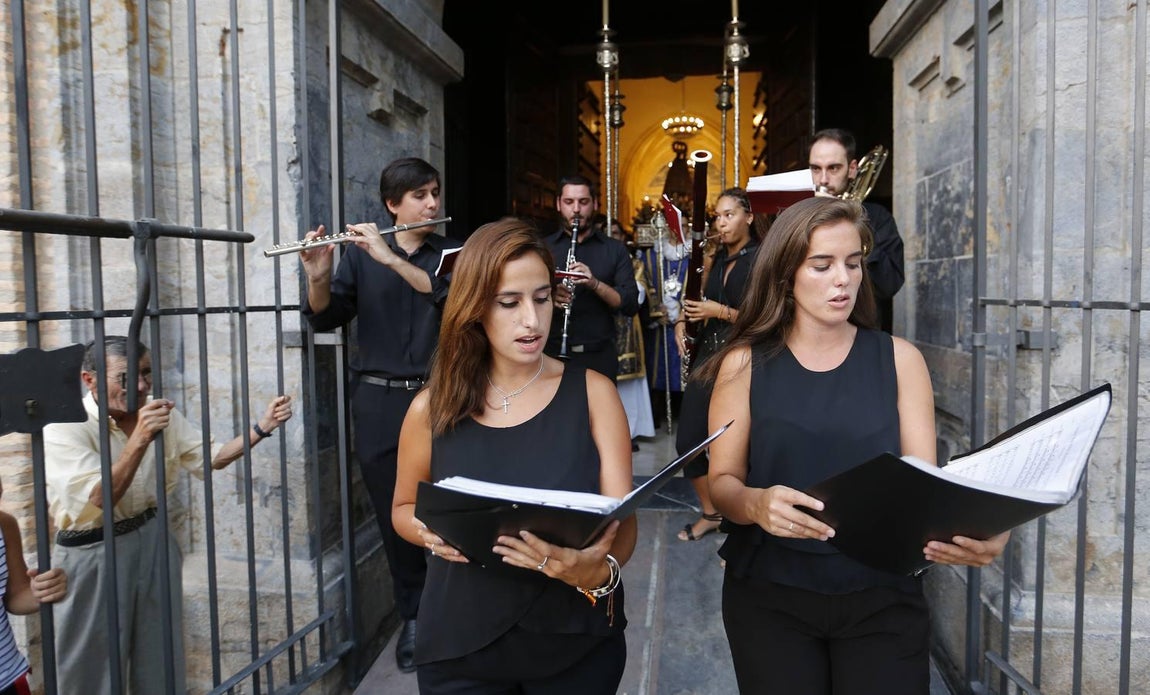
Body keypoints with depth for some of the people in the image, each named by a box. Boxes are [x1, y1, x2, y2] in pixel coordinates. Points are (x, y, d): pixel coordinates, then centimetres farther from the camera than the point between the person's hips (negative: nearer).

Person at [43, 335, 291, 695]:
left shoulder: (162, 415, 1)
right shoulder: (64, 428, -16)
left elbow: (210, 458, 1)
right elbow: (101, 498, -26)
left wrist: (262, 426, -13)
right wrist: (140, 438, -38)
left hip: (152, 541, 5)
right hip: (92, 556, -5)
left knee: (161, 661, 15)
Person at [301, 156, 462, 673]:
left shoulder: (451, 254, 3)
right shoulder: (360, 254, 4)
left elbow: (451, 295, -18)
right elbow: (326, 319, -3)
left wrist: (391, 259, -26)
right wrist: (317, 277, -22)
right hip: (379, 402, 1)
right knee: (394, 515, 8)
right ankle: (413, 617, 25)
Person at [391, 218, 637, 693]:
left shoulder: (592, 392, -7)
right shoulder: (433, 408, -6)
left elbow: (622, 518, -12)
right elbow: (404, 508, 9)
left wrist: (596, 571, -33)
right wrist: (430, 531, -13)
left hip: (577, 644, 0)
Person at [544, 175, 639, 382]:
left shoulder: (615, 250, 7)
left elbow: (631, 305, -1)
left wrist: (595, 283, -18)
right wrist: (546, 296, -18)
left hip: (599, 356, 0)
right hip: (551, 354, 0)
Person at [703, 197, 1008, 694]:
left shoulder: (899, 359, -1)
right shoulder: (745, 364, -4)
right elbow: (722, 480, -4)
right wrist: (755, 504, -27)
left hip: (883, 597, 1)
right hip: (769, 596, 0)